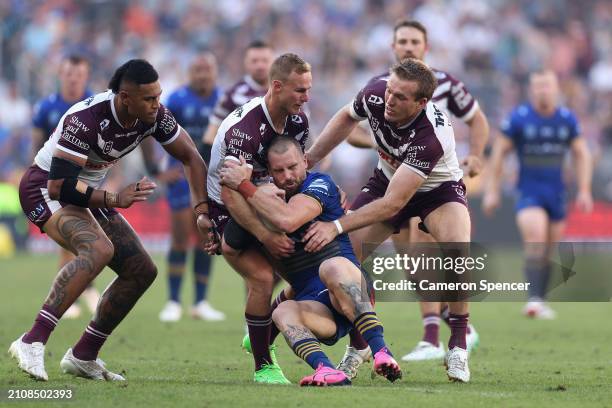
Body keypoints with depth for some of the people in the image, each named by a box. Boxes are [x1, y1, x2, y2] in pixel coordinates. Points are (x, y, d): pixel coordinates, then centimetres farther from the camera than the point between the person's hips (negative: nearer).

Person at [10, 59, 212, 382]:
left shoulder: (155, 116, -11)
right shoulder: (85, 119, -32)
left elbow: (191, 157, 2)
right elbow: (59, 185, -31)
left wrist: (202, 211, -9)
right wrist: (114, 200, -33)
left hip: (87, 192, 8)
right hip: (44, 189, -8)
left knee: (142, 271, 2)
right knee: (99, 249, -35)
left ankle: (83, 357, 11)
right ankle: (32, 343, -38)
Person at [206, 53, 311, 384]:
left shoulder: (297, 121, -5)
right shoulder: (244, 127, -31)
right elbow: (230, 193, -32)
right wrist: (266, 236, -33)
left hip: (260, 204, 8)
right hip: (224, 210, -8)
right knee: (262, 279, -22)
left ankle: (260, 339, 27)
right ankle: (263, 367, -10)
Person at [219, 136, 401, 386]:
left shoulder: (320, 184, -2)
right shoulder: (269, 197, 17)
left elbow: (288, 221, -21)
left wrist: (244, 186, -16)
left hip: (347, 289, -4)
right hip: (313, 304, 4)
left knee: (332, 266, -37)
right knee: (283, 312, -30)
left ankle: (381, 353, -47)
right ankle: (326, 371, -56)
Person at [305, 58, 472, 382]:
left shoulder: (432, 134, -40)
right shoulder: (375, 94, -25)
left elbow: (393, 203, -40)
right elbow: (347, 117, 2)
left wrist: (337, 226, -42)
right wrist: (308, 159, 0)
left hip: (438, 188, -5)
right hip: (388, 179, 5)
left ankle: (457, 345, -17)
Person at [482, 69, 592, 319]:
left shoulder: (567, 119, 3)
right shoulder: (519, 118, -5)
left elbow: (581, 154, 13)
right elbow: (499, 152, 1)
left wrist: (584, 191, 7)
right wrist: (492, 191, 0)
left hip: (557, 193, 4)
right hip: (529, 192, -4)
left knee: (548, 251, 6)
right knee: (535, 239, -23)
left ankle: (540, 302, 17)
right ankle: (534, 299, -26)